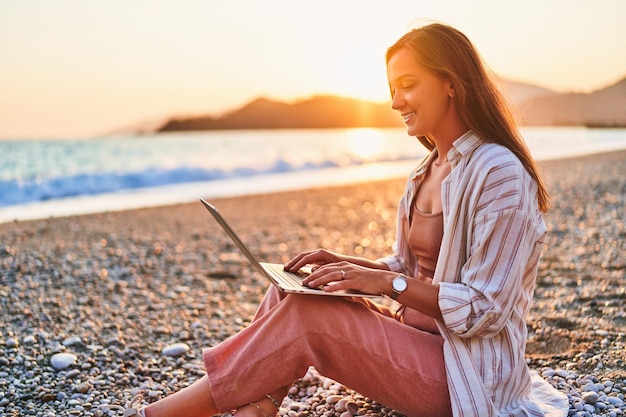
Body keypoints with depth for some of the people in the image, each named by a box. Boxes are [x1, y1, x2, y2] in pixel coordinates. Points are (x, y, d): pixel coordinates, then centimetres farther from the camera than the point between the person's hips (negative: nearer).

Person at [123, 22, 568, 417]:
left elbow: (485, 311, -19)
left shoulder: (501, 175, -17)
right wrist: (348, 264, -1)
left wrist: (389, 283, -24)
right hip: (416, 335, 8)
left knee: (306, 317, -24)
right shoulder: (430, 169, 10)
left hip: (468, 373, -8)